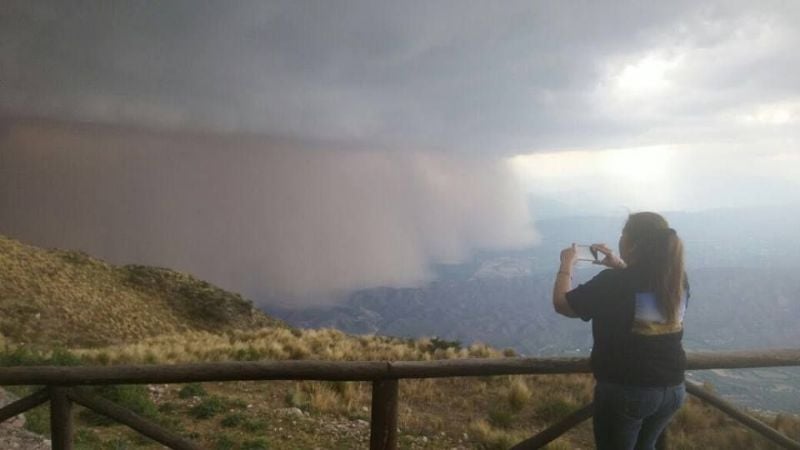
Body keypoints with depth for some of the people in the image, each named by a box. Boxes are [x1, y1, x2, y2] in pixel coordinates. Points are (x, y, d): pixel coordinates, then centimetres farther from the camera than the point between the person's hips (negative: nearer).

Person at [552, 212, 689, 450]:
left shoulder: (613, 282, -22)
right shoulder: (679, 279, -3)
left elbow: (561, 304, -10)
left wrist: (567, 264, 2)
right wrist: (620, 267, 17)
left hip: (624, 391, -5)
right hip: (672, 388, 6)